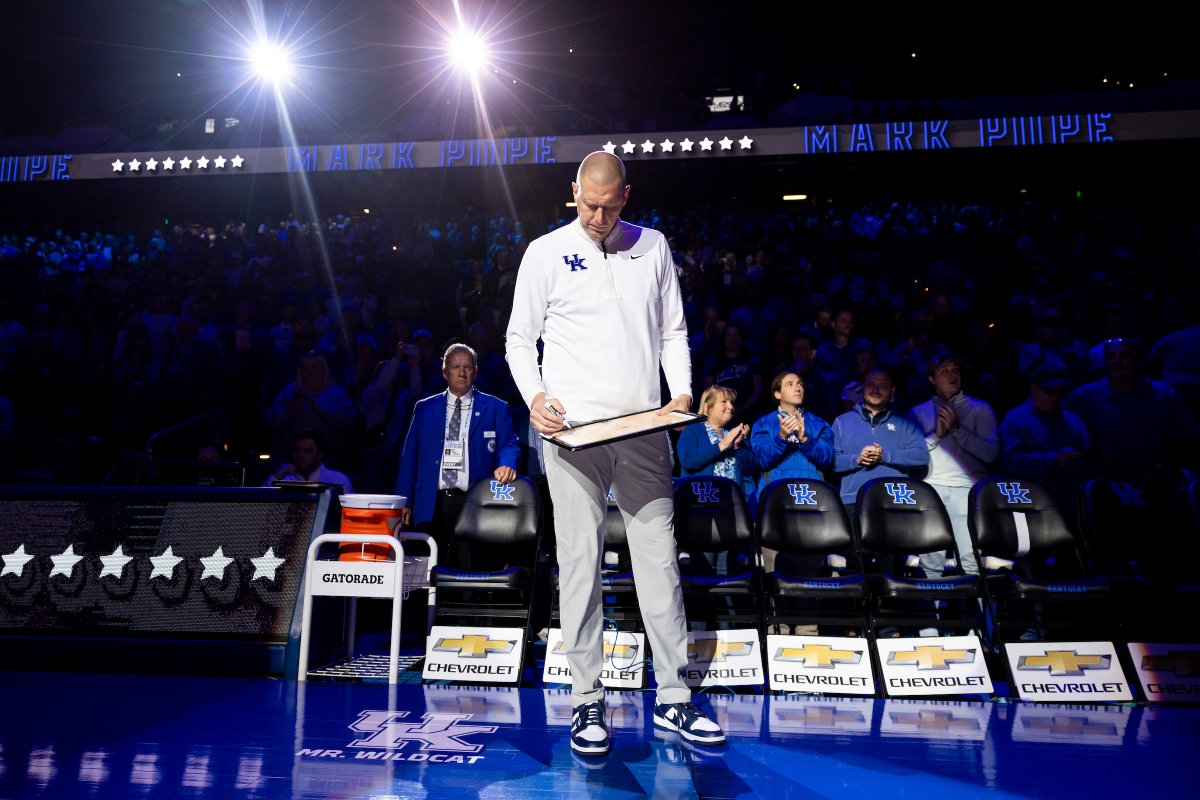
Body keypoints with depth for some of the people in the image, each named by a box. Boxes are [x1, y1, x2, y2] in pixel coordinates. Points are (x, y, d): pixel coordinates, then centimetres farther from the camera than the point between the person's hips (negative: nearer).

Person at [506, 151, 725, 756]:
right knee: (580, 563, 0)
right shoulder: (546, 252, 6)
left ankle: (673, 697, 14)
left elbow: (673, 330, 16)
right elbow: (520, 338, 6)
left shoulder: (653, 247, 13)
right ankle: (587, 702, 13)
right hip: (572, 429, -2)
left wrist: (682, 391, 0)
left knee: (660, 559, 3)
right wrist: (534, 396, -12)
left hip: (644, 428, 2)